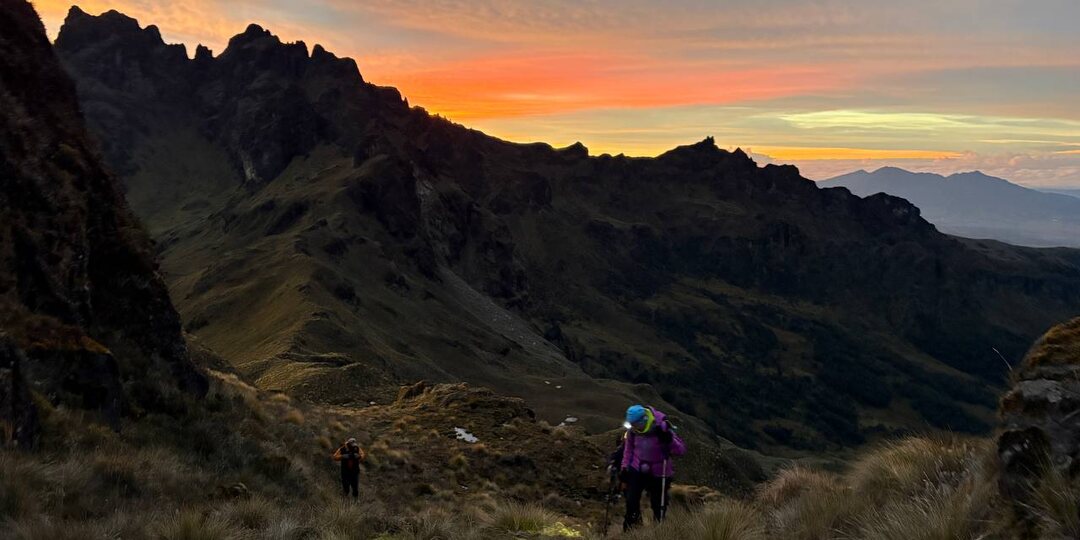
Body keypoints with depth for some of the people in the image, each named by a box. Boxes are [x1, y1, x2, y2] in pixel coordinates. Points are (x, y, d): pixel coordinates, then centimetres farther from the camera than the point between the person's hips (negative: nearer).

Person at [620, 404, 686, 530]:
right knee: (631, 502, -2)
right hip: (637, 470, 3)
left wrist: (669, 440, -40)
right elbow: (628, 448, 8)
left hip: (658, 474, -3)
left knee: (658, 506, 6)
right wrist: (625, 467, 4)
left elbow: (681, 450, -23)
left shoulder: (662, 427, -23)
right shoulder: (632, 429, -11)